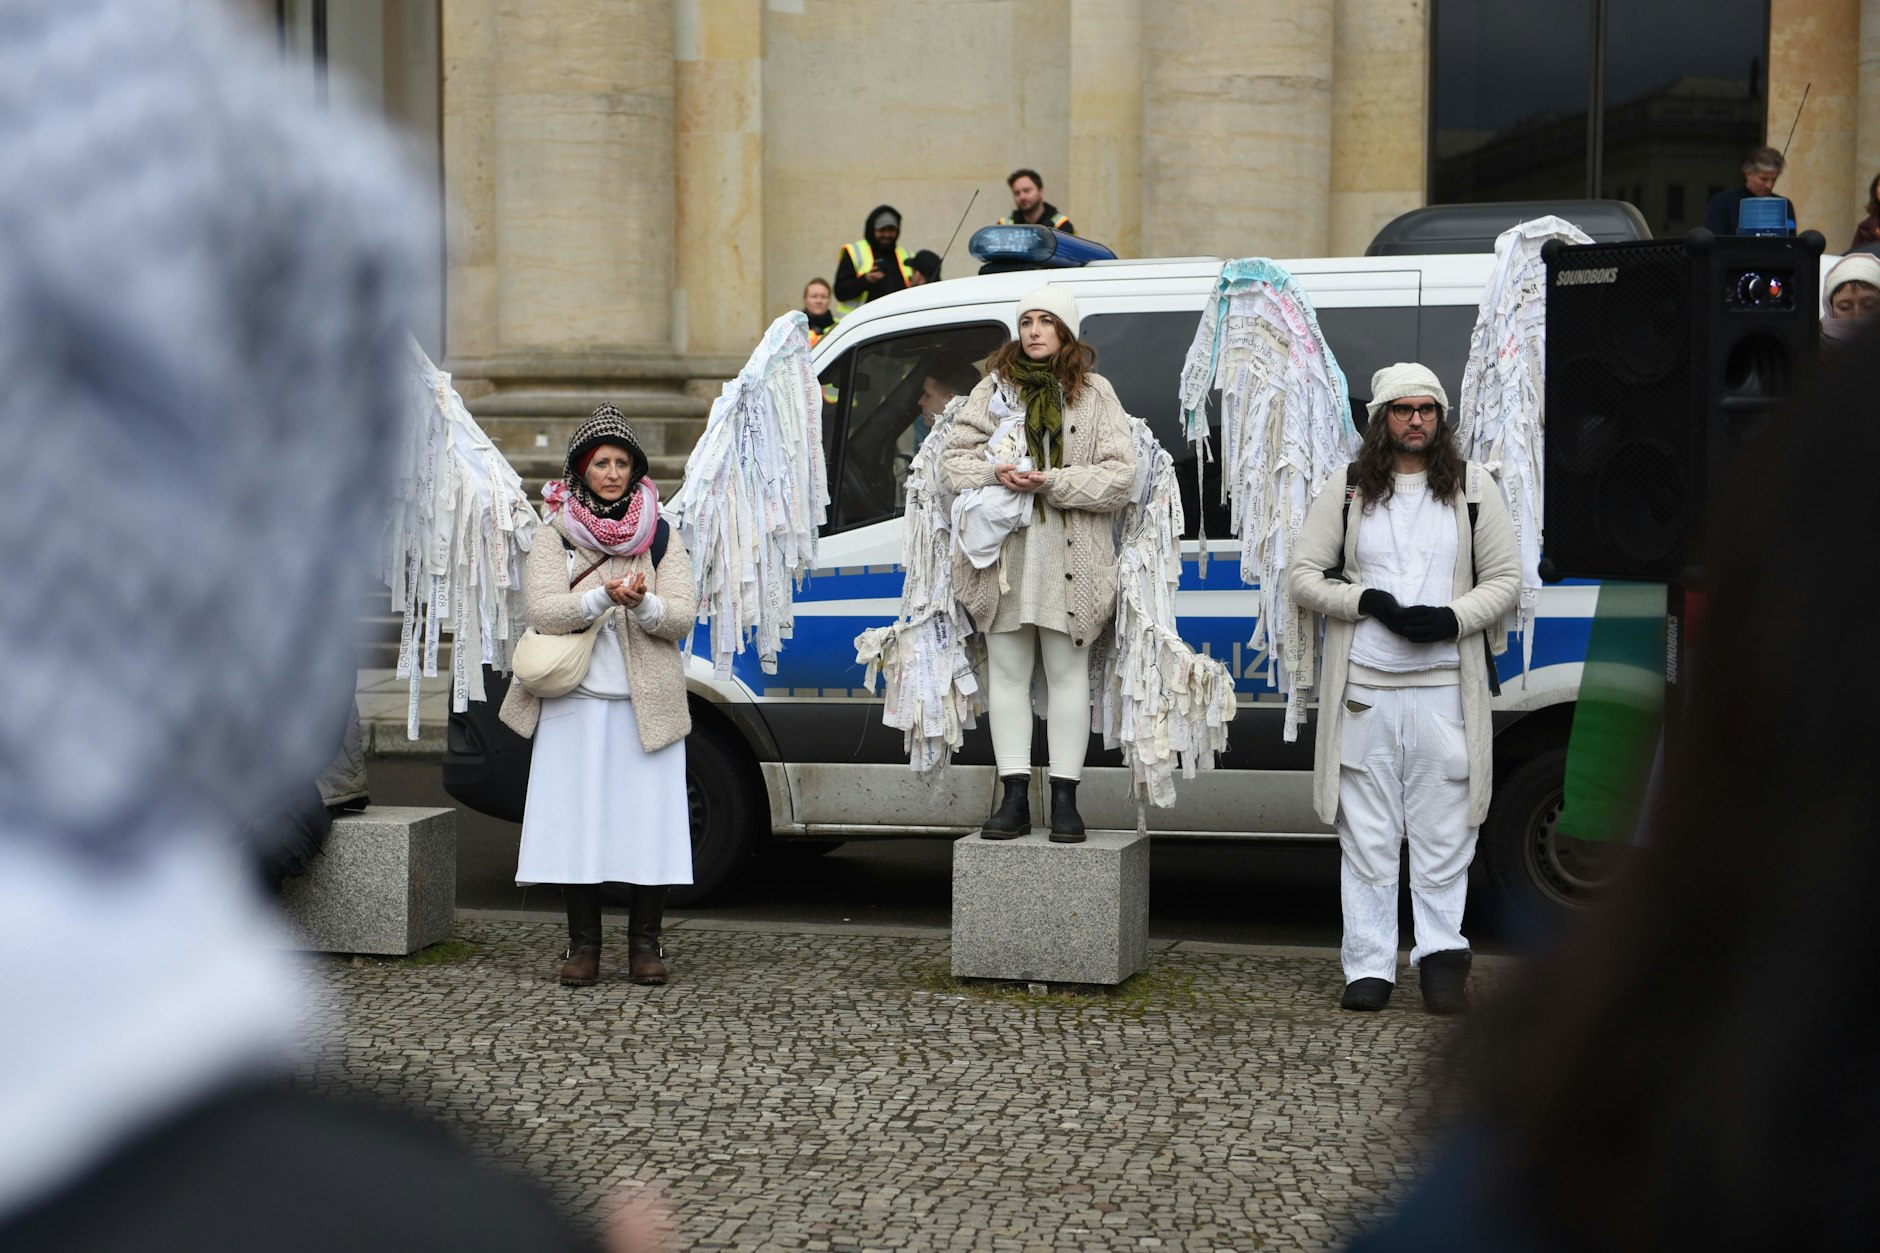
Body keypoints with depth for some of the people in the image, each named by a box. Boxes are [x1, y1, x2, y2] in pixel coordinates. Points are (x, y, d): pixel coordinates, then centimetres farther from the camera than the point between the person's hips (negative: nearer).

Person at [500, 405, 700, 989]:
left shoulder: (661, 537, 9)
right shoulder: (553, 539, 5)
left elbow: (682, 615, -1)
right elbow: (543, 613, -8)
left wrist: (643, 603, -21)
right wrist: (604, 597, -22)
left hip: (647, 705, 1)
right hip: (577, 705, -1)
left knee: (649, 820, 0)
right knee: (579, 820, 1)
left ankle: (645, 943, 9)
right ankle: (583, 945, 10)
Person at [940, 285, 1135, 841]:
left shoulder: (1095, 394, 3)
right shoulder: (993, 388, 10)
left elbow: (1119, 477, -4)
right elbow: (953, 457, 8)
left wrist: (1052, 481, -15)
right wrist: (995, 473, -12)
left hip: (1071, 556, -2)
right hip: (1003, 552, 3)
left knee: (1068, 671, 3)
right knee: (1007, 671, 5)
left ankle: (1064, 799, 8)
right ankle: (1014, 796, 12)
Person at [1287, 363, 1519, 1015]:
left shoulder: (1473, 488, 8)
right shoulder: (1346, 490, 7)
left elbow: (1504, 579, 7)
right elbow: (1303, 575, 6)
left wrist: (1452, 618, -12)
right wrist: (1368, 602, -11)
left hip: (1445, 687, 0)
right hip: (1364, 689, 0)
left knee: (1444, 832, 1)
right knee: (1367, 835, 3)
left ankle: (1441, 954, 13)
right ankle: (1369, 968, 9)